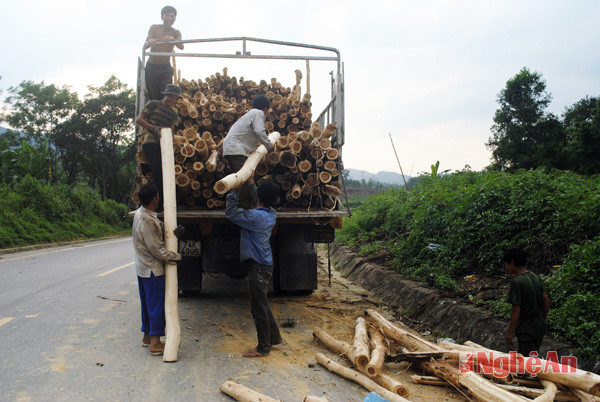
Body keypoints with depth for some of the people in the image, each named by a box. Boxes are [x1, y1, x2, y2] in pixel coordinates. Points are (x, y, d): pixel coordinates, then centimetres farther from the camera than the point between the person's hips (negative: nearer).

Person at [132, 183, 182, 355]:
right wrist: (176, 256, -11)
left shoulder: (140, 213, 7)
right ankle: (155, 343, 5)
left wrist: (173, 232, -15)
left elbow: (161, 228, 3)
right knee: (157, 304, -1)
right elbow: (156, 249, -22)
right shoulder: (147, 220, -25)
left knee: (147, 303, 18)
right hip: (153, 270, -10)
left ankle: (147, 336, 30)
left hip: (142, 268, 10)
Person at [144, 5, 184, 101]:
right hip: (151, 67, 0)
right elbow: (145, 44, -12)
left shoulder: (176, 33, 0)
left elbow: (181, 47, -18)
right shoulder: (154, 28, -2)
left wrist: (173, 39, -39)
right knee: (153, 97, -5)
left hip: (166, 68, 0)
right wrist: (150, 42, -36)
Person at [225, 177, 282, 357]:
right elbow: (264, 203, 25)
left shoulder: (255, 216, -22)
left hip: (258, 268, -9)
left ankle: (263, 348, 14)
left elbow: (230, 213, -18)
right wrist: (251, 183, 27)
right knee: (262, 304, 22)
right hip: (266, 265, 9)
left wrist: (234, 190, -12)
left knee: (258, 308, 2)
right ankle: (274, 337, 34)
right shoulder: (271, 214, 3)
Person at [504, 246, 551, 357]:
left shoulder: (516, 282, -21)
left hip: (527, 330, -9)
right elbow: (547, 302, 10)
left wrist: (509, 332, -12)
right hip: (539, 326, 9)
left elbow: (516, 310, -20)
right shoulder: (535, 276, 4)